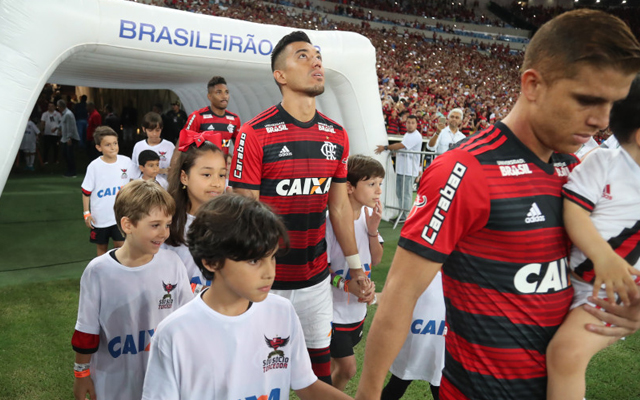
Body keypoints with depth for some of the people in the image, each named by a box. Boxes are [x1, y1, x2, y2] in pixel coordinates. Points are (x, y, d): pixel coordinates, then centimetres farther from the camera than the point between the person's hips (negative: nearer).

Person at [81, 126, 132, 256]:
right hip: (100, 216, 0)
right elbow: (86, 192, -4)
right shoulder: (94, 166, -11)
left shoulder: (126, 162, -5)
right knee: (101, 247, 15)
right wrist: (86, 213, -6)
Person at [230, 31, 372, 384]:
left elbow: (339, 206, 10)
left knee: (320, 362, 17)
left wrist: (355, 267, 13)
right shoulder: (254, 134, -14)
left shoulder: (336, 136, 2)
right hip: (269, 280, -4)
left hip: (317, 278, 4)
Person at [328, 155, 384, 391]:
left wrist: (373, 230, -12)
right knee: (348, 368, 2)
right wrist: (349, 286, -24)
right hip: (334, 309, -6)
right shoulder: (331, 220, -24)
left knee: (336, 364, 20)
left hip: (358, 308, 6)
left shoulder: (370, 214, -3)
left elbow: (376, 260, 2)